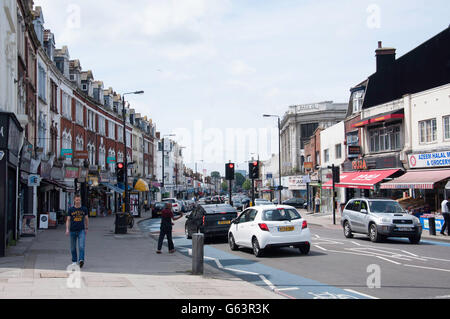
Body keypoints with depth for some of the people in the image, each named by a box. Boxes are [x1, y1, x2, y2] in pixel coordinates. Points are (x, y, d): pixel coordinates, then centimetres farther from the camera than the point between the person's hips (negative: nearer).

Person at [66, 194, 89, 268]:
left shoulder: (84, 209, 4)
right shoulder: (71, 209, 2)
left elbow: (86, 219, 14)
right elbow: (68, 220, 2)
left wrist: (87, 228, 16)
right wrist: (67, 229, -9)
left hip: (81, 230, -1)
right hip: (73, 231, 1)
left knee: (81, 246, -16)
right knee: (73, 247, 9)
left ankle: (81, 260, -23)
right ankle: (74, 261, 22)